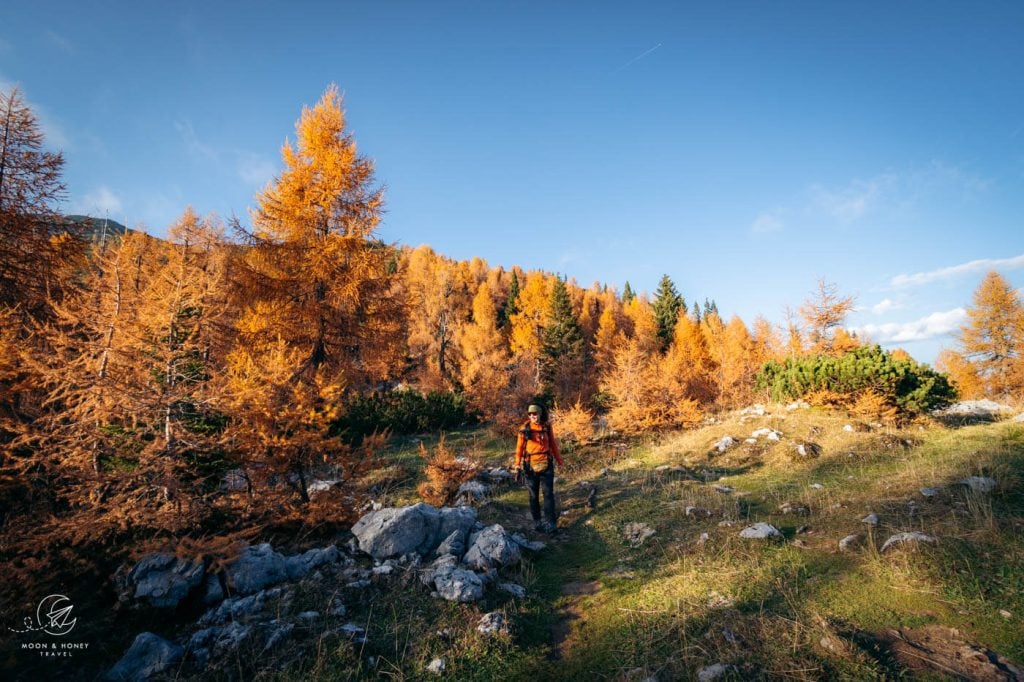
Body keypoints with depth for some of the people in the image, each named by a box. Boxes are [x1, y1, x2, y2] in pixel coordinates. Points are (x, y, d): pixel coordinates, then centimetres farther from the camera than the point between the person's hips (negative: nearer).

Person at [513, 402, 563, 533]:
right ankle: (536, 521, 22)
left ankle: (550, 522, 7)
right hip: (530, 466, 0)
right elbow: (520, 446, -1)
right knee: (533, 495, 9)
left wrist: (559, 460, 13)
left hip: (546, 465, 0)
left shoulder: (547, 427, 0)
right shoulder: (524, 428, -4)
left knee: (548, 494, 0)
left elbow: (553, 444, 9)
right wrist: (517, 463, -6)